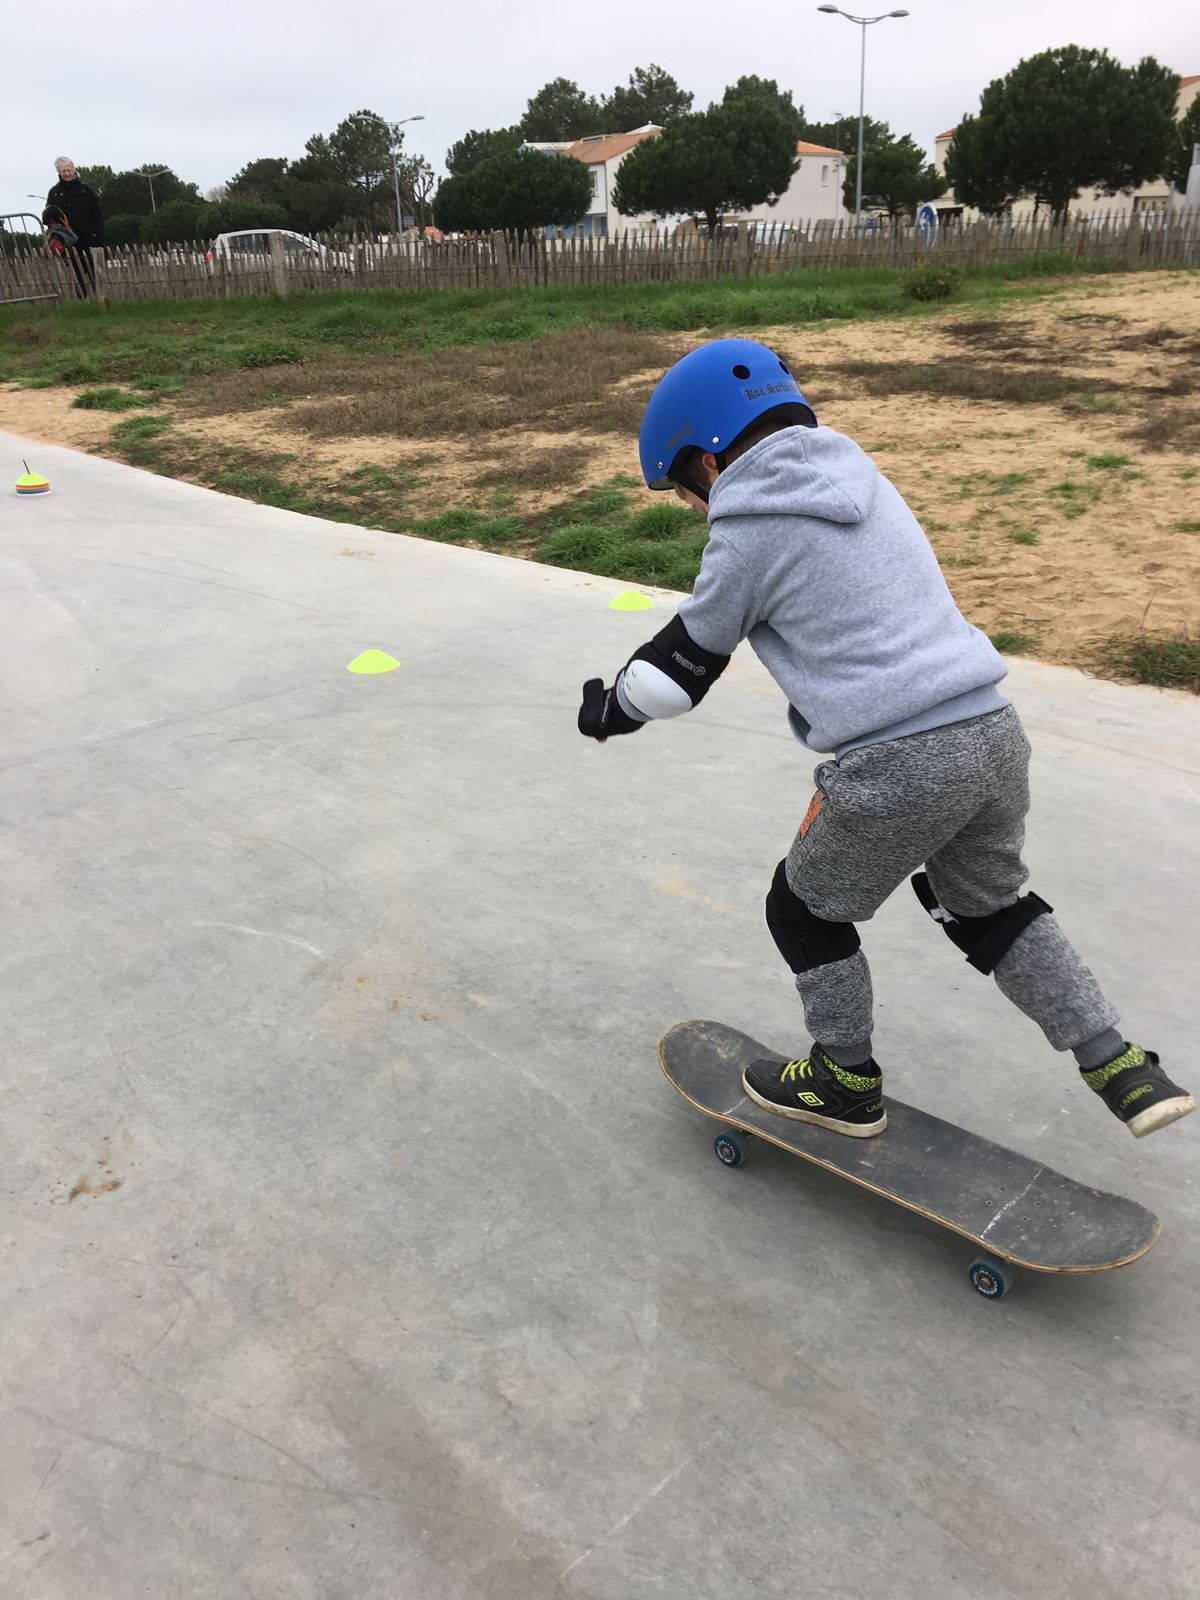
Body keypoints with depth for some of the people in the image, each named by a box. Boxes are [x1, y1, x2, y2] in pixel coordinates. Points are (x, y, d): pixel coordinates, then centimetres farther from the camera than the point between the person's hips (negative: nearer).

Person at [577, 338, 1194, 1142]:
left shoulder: (749, 531, -5)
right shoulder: (862, 480, 16)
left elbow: (685, 663, 4)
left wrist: (609, 709, 21)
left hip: (897, 767, -8)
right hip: (995, 730, 8)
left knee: (807, 911, 16)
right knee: (990, 906, 27)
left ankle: (848, 1083, 31)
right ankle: (1119, 1067, 27)